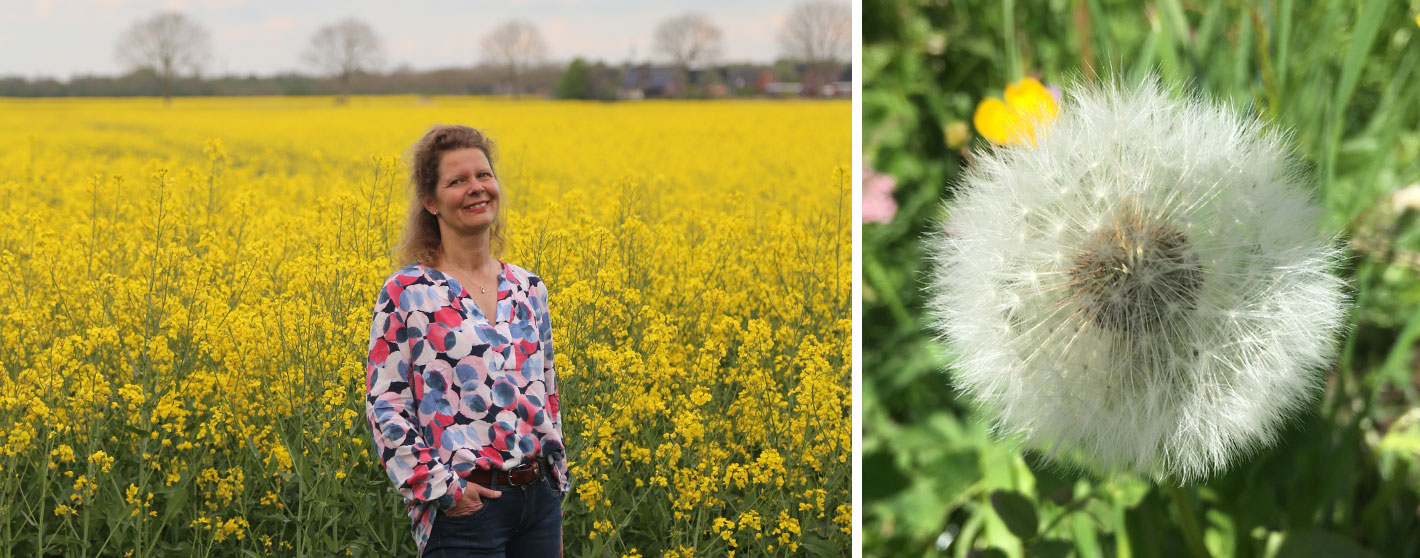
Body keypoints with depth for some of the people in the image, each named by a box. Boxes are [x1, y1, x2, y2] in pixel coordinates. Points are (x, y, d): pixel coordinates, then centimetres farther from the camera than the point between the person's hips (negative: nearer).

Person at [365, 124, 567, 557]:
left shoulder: (529, 289, 9)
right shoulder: (407, 293, -6)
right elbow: (385, 406, -7)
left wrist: (555, 497, 14)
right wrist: (439, 488, -14)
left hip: (540, 499, 5)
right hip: (465, 507, -5)